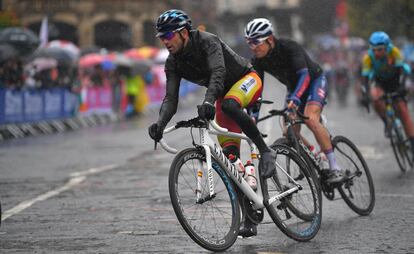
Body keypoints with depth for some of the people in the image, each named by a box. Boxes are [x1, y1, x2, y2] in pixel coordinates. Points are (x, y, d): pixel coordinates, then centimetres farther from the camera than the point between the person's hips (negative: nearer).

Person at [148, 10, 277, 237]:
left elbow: (218, 73, -43)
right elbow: (171, 98, -16)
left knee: (228, 105, -43)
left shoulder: (207, 41, -27)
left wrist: (208, 101, -61)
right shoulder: (173, 63, -9)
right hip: (223, 94, 7)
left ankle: (265, 151, -25)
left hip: (247, 79, -7)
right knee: (230, 158, -3)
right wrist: (160, 124, -36)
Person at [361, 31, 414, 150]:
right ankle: (386, 122, -7)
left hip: (395, 80, -1)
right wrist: (367, 94, -38)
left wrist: (402, 86, -44)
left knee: (402, 109, -14)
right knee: (376, 99, -32)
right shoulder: (368, 57, -25)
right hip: (380, 83, 1)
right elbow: (365, 77, -24)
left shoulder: (393, 51, -27)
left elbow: (402, 70, -29)